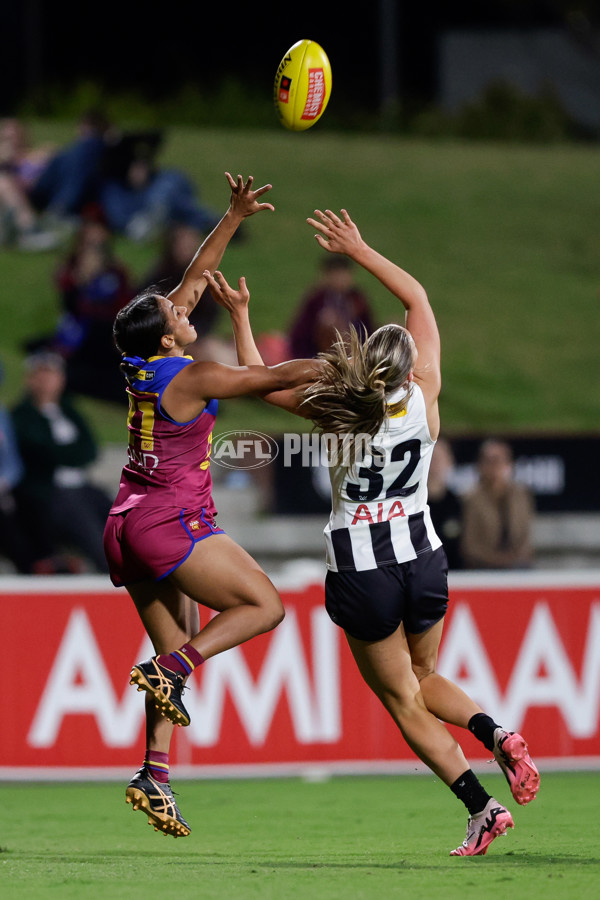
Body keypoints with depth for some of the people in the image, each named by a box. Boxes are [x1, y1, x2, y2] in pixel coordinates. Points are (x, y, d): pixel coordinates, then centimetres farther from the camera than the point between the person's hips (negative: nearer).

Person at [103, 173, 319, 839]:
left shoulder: (145, 363, 6)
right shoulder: (189, 378, -16)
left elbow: (193, 279, 15)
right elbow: (273, 378, -11)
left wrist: (234, 218, 17)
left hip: (130, 527, 9)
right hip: (172, 527, -8)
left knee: (178, 650, 9)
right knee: (265, 605, 1)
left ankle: (154, 775, 0)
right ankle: (170, 669, -15)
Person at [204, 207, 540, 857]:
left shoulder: (336, 411, -16)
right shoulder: (424, 398, -9)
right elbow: (418, 299, 3)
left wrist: (239, 315, 7)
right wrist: (357, 251, 7)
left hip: (361, 576, -3)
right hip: (422, 557, 3)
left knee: (404, 703, 8)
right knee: (423, 680, 24)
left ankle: (482, 805, -5)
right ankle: (496, 736, -6)